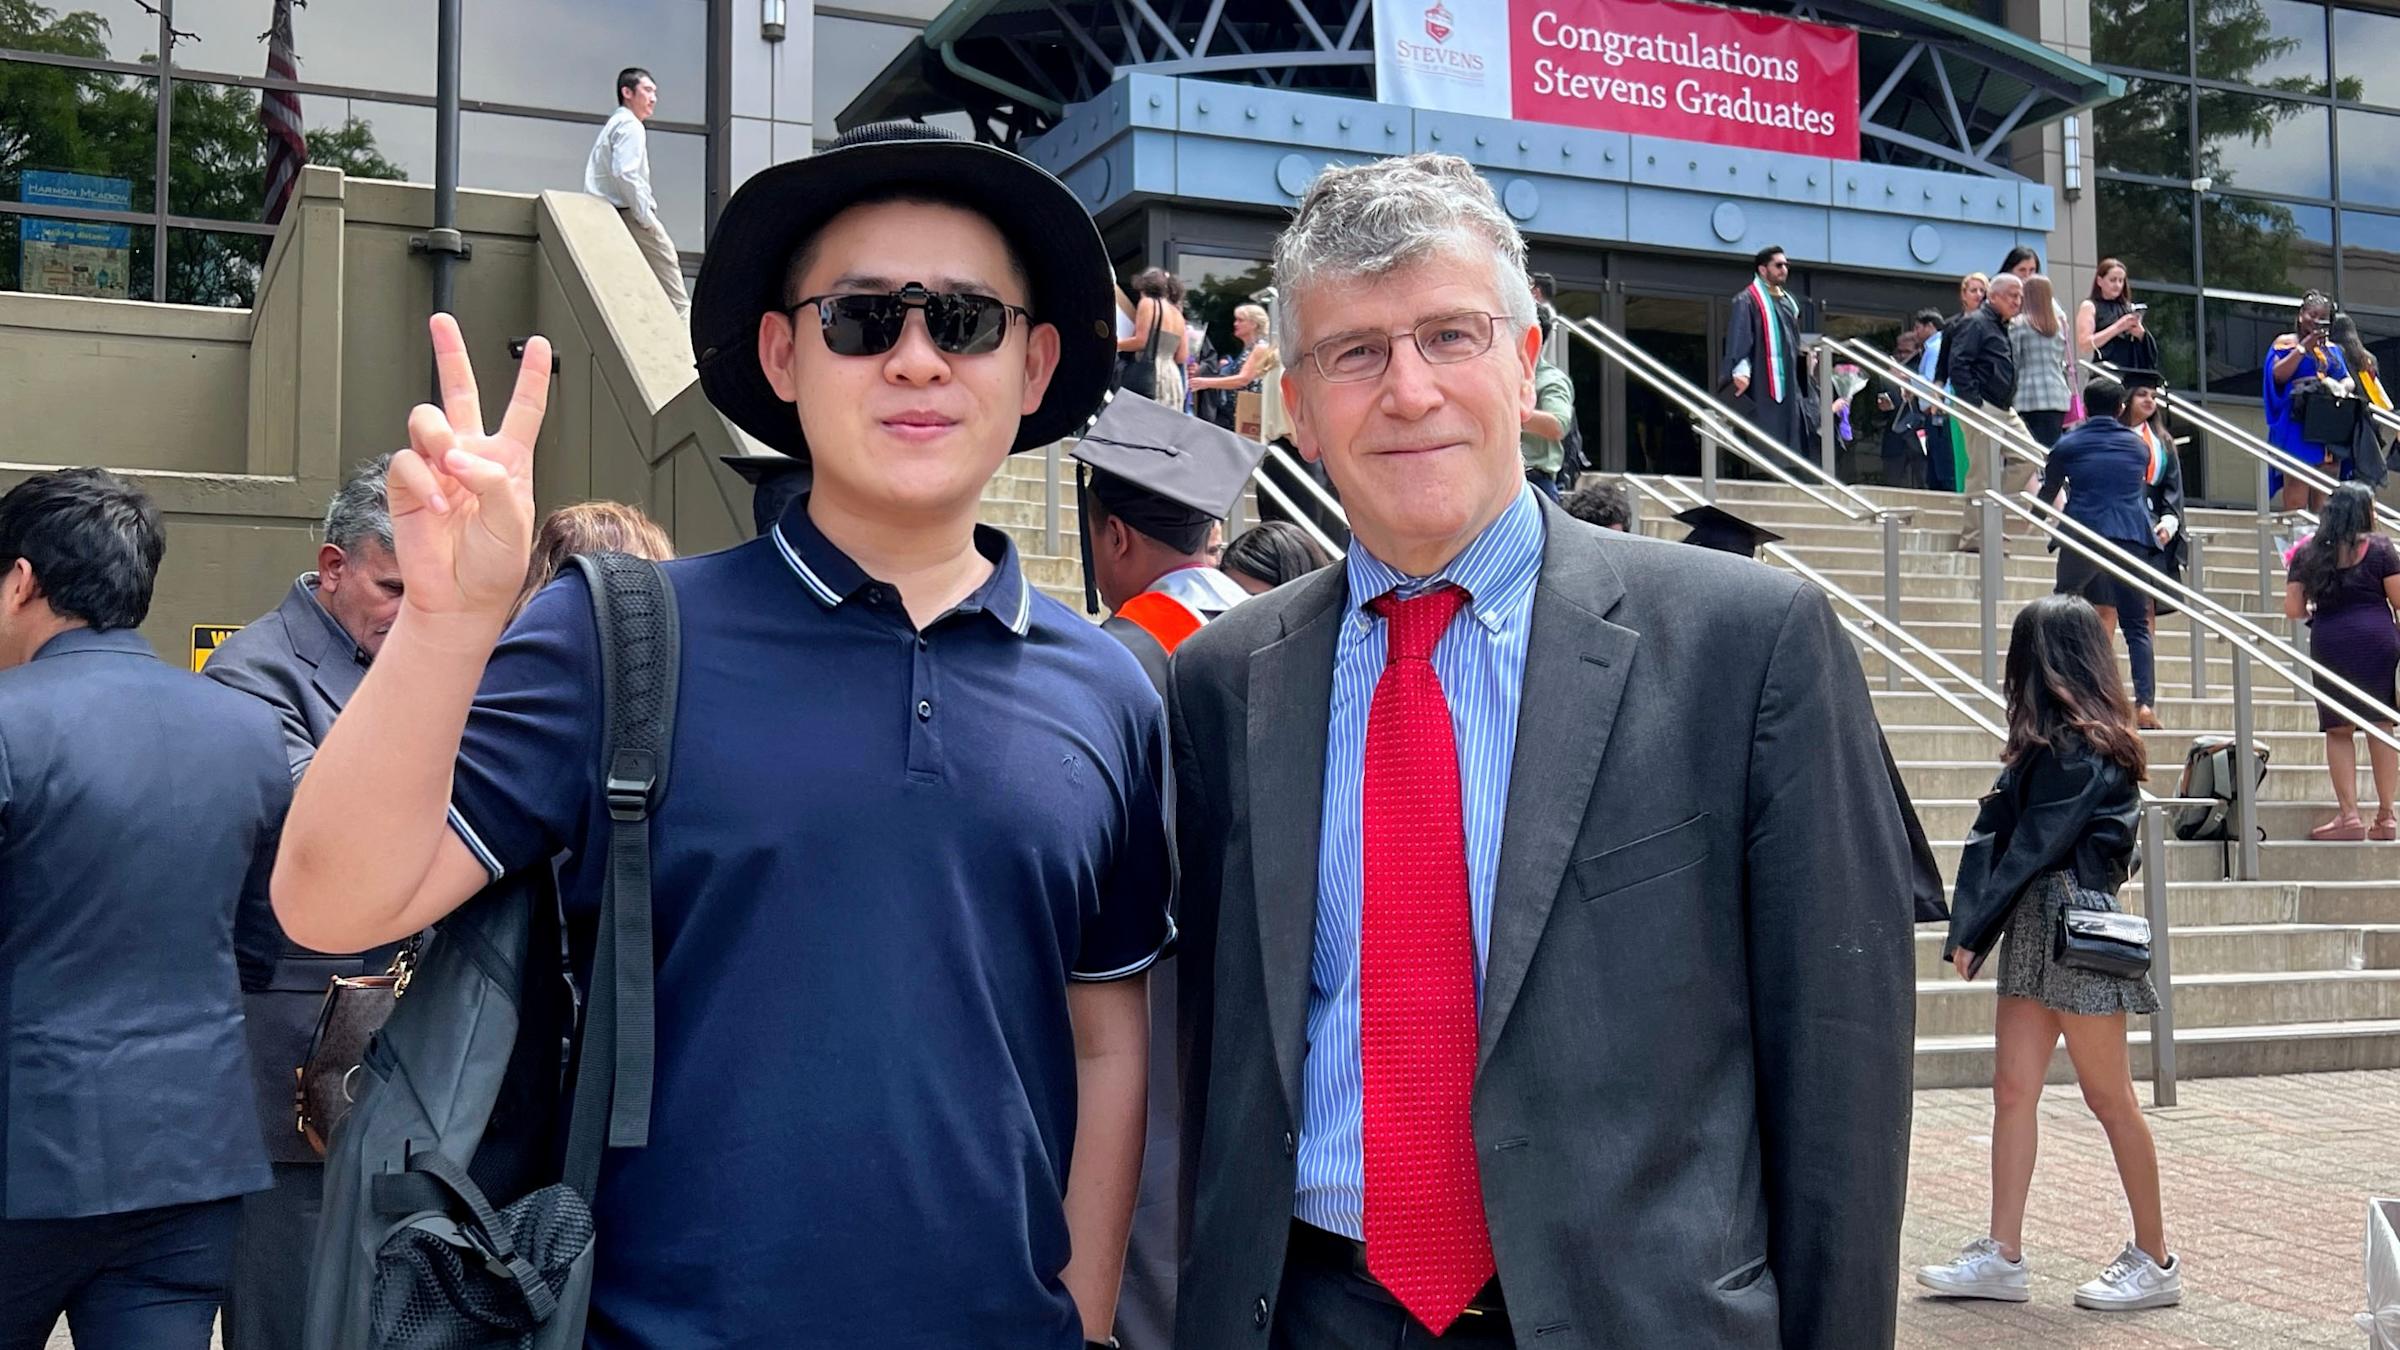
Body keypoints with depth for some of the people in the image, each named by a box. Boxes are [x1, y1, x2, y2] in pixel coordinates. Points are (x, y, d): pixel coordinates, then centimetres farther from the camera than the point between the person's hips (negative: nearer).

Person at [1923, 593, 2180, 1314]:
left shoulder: (2078, 747, -14)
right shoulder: (2054, 742, 14)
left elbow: (2032, 849, -16)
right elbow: (2002, 832, 10)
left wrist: (1972, 930, -10)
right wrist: (1977, 928, 3)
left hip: (2075, 928, -9)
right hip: (2035, 930, 9)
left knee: (2109, 1098, 1)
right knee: (2013, 1089, 6)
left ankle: (2155, 1261, 13)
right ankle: (2003, 1256, 9)